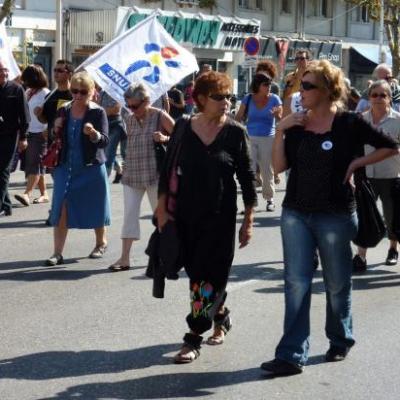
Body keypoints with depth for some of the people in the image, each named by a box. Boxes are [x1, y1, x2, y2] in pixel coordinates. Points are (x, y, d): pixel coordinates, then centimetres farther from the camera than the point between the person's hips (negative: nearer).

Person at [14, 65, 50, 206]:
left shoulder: (45, 93, -8)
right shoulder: (28, 93, 13)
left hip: (40, 134, -7)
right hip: (28, 133, 7)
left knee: (34, 163, -12)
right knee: (36, 165, 9)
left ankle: (27, 194, -21)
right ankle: (44, 194, 16)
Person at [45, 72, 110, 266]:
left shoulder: (98, 112, -6)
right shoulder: (63, 111, 6)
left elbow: (105, 141, -14)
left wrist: (93, 133, -34)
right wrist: (56, 129, -9)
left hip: (91, 168, -3)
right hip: (66, 167, 3)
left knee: (95, 208, 10)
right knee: (61, 208, -6)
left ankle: (101, 243, 33)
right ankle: (57, 252, -4)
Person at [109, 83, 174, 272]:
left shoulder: (160, 116, -5)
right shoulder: (130, 120, 10)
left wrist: (165, 139, -20)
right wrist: (127, 165, 12)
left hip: (155, 174, -4)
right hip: (132, 174, 4)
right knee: (129, 213, -2)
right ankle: (125, 257, -2)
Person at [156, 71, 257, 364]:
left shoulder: (235, 133, -4)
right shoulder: (183, 128, 1)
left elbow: (247, 177, -1)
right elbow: (168, 170, 6)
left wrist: (249, 220, -2)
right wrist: (162, 209, -1)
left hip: (220, 217, -3)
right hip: (186, 215, 3)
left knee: (207, 278, -5)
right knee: (195, 272, 13)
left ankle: (193, 339, 0)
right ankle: (221, 316, 37)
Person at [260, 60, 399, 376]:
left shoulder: (348, 123, -7)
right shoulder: (296, 124, 3)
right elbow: (280, 166, -3)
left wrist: (357, 162, -7)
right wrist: (280, 131, -11)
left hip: (336, 215, -3)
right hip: (296, 213, 3)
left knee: (337, 283, 12)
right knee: (296, 282, -3)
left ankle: (340, 340, 35)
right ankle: (292, 356, -3)